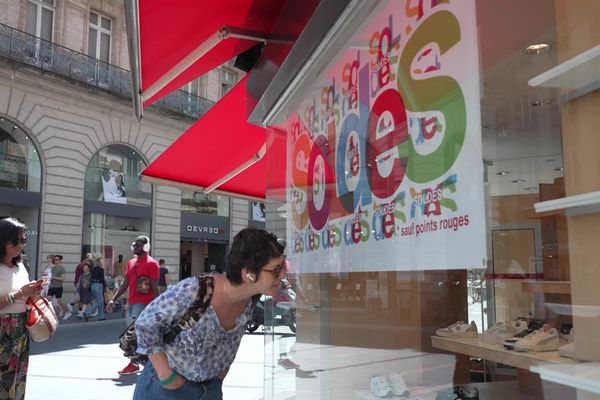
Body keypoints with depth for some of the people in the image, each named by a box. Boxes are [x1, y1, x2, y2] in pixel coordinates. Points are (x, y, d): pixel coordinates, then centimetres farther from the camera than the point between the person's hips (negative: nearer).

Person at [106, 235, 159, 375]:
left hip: (143, 304, -8)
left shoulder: (152, 264, -9)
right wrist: (113, 299, 10)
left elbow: (155, 288, -11)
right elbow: (125, 284, 17)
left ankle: (134, 364, -4)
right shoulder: (131, 263, 15)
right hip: (131, 303, 8)